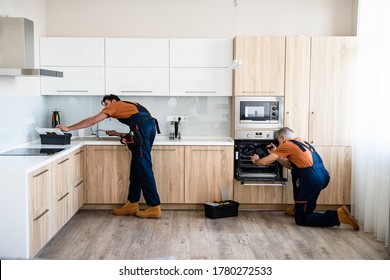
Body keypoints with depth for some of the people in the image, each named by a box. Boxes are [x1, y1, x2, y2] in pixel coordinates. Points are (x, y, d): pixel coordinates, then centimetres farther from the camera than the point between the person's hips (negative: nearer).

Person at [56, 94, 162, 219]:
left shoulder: (115, 105, 19)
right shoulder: (129, 107, 38)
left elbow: (92, 121, 15)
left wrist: (69, 128, 19)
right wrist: (118, 134, 37)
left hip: (142, 125, -8)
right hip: (151, 125, 8)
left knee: (143, 168, -7)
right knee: (136, 167, 11)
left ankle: (154, 207, -9)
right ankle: (132, 204, 12)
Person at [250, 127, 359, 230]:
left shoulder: (287, 145, -1)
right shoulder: (302, 143, 24)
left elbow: (266, 162, 1)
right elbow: (290, 165, 32)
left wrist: (256, 160, 22)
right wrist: (275, 153, 31)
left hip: (313, 180, -9)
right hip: (323, 176, 9)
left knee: (301, 219, 2)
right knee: (295, 173, 33)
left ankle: (338, 215, -13)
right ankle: (299, 208, 34)